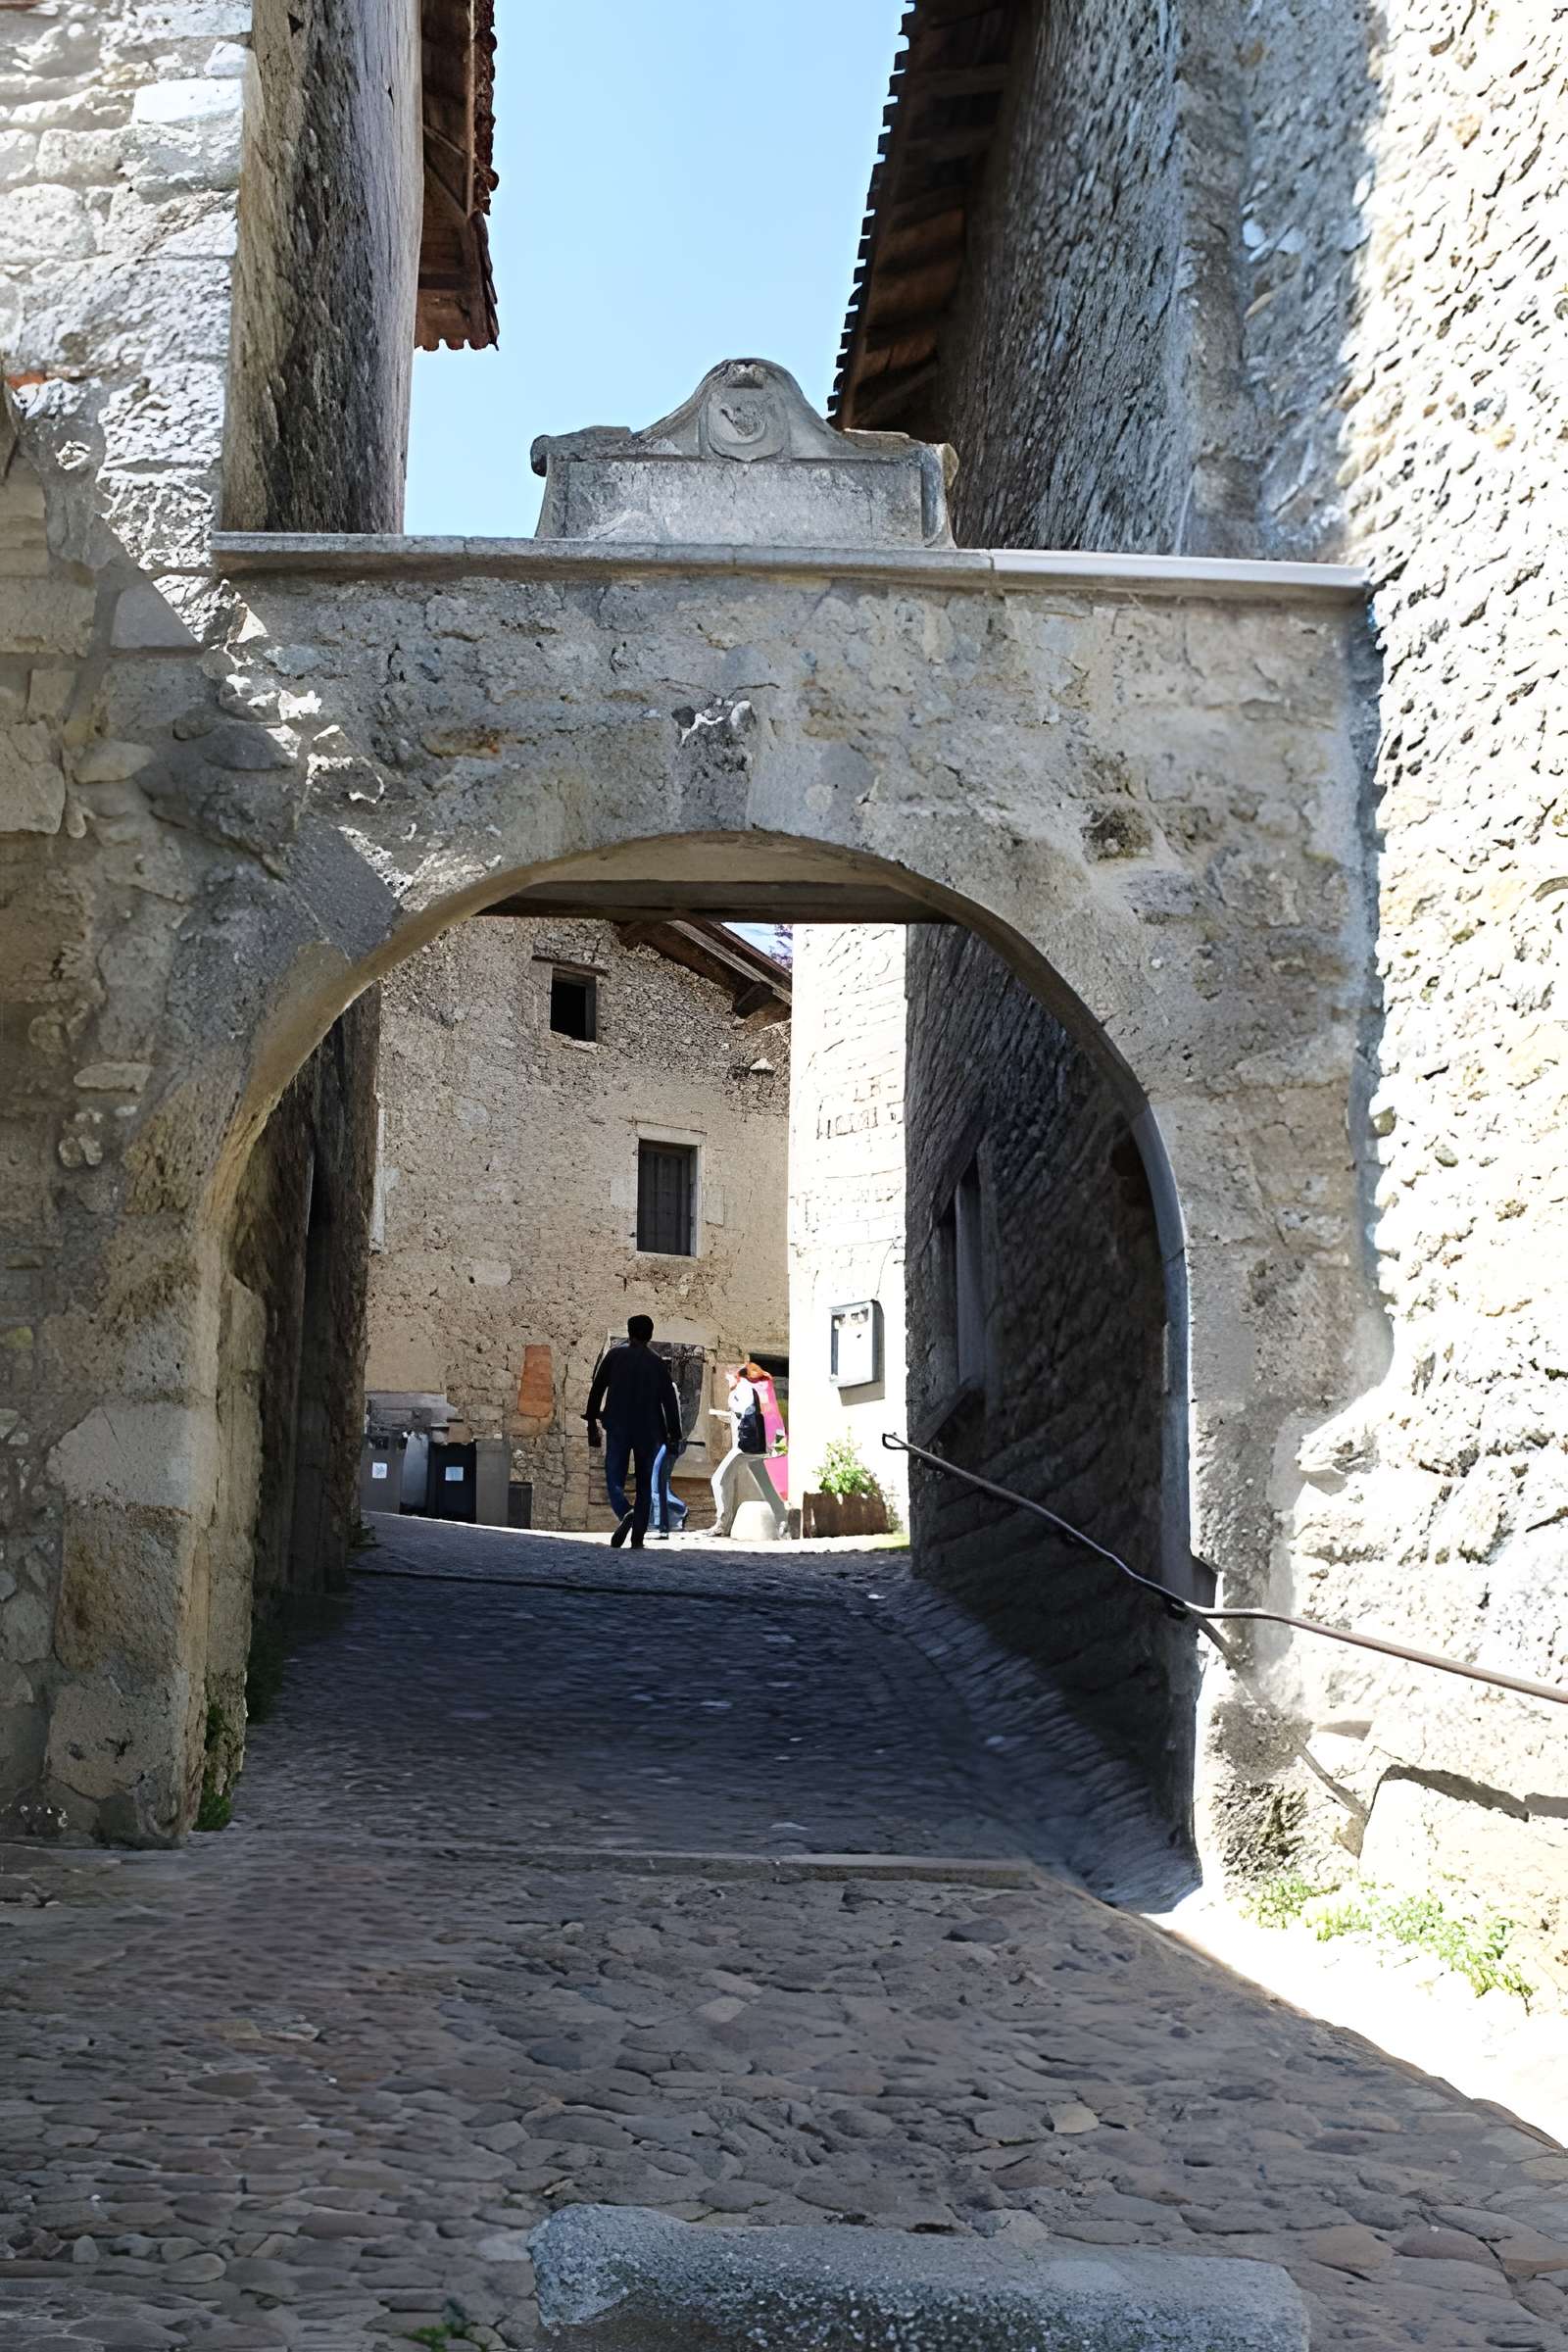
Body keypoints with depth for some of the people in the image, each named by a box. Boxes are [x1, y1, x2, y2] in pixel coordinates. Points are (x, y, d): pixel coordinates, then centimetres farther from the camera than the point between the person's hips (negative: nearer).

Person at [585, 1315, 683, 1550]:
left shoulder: (615, 1356, 2)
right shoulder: (657, 1363, 3)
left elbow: (596, 1390, 2)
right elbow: (670, 1400, -1)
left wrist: (592, 1423, 9)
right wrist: (674, 1436, 2)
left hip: (618, 1429, -1)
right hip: (649, 1431, 1)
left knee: (614, 1480, 4)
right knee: (644, 1484, 11)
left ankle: (625, 1513, -26)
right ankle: (638, 1537, 6)